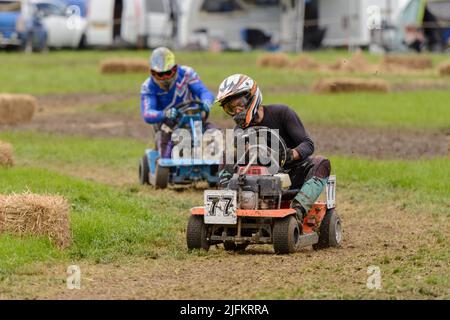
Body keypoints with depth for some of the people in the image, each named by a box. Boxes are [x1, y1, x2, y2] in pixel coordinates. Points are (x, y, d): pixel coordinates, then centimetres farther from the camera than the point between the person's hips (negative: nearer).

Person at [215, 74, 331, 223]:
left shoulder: (281, 113, -10)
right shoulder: (240, 131, 1)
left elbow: (308, 144, -15)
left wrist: (292, 154, -37)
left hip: (295, 175, -3)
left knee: (321, 164, -33)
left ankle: (298, 209, -48)